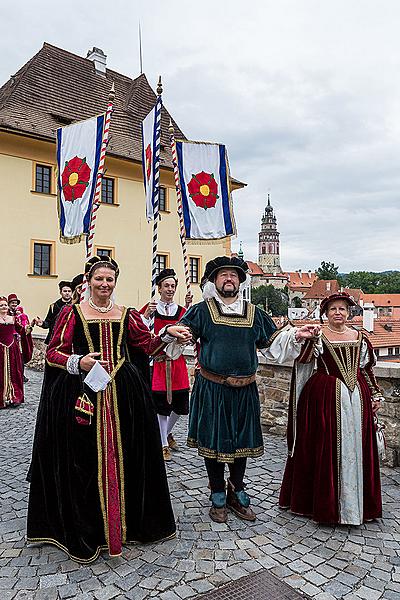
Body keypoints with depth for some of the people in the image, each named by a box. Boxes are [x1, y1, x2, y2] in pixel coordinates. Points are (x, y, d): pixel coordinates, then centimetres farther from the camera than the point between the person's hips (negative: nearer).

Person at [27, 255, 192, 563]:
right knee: (83, 460, 3)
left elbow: (149, 344, 11)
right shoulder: (71, 313, 2)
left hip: (123, 393, 3)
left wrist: (168, 333, -6)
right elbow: (53, 353, 0)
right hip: (81, 393, -2)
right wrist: (79, 362, -17)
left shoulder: (127, 315, 10)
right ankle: (84, 530, 22)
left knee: (124, 456, 9)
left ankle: (123, 522, 29)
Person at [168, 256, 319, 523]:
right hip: (211, 389, -3)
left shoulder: (255, 313, 8)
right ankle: (218, 497, 29)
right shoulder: (202, 311, -1)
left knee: (242, 441, 14)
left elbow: (273, 345, 12)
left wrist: (296, 335, -2)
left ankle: (237, 493, 35)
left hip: (244, 390, 3)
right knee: (213, 441, 8)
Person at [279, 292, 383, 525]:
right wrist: (307, 339, -37)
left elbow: (367, 369, 17)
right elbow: (302, 359, -20)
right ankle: (324, 500, 18)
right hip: (325, 397, -4)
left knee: (355, 447, 10)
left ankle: (356, 502, 27)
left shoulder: (360, 337, 9)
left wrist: (375, 395, 14)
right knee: (325, 448, 1)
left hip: (356, 397, 4)